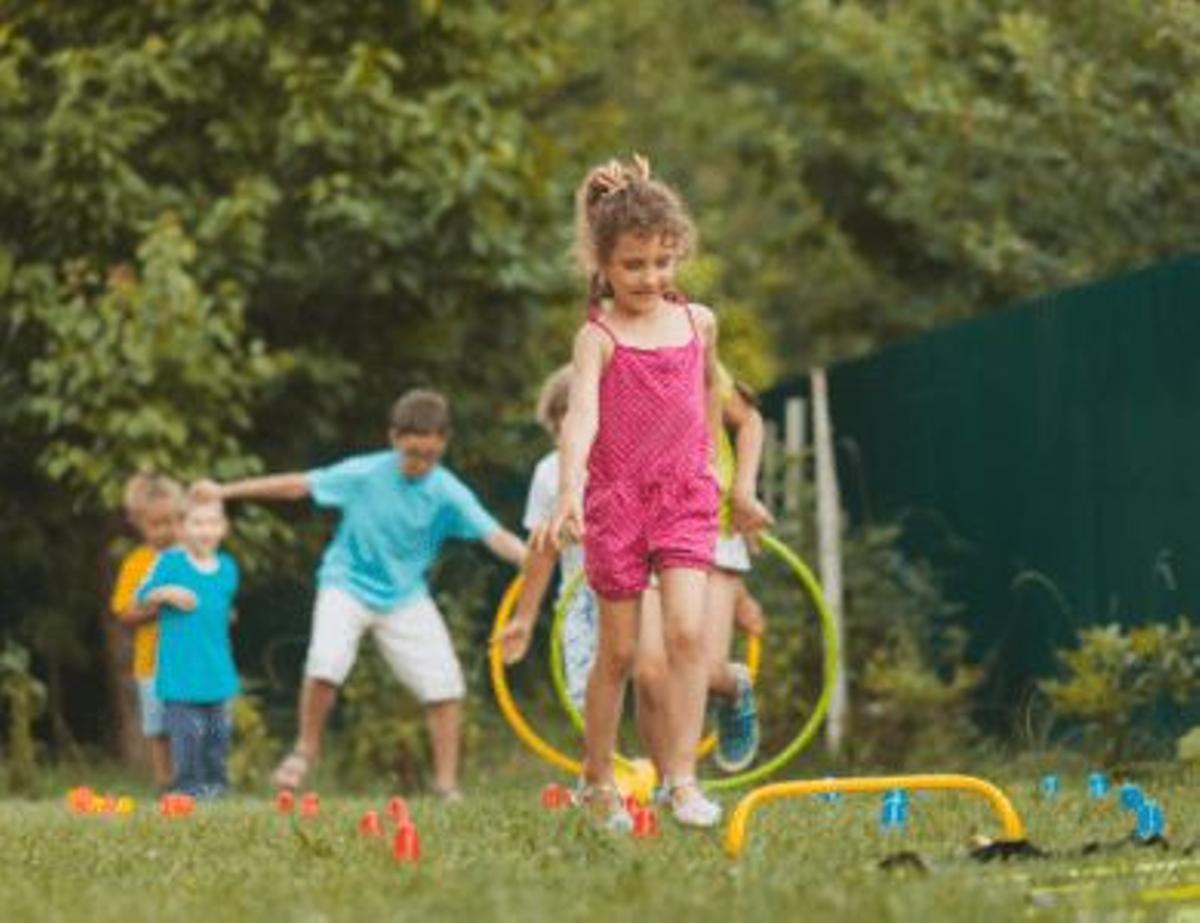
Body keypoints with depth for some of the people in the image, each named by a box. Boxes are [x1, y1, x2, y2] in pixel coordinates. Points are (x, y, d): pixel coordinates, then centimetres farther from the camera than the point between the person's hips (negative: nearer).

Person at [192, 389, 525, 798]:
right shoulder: (365, 474, -16)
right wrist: (225, 491, -6)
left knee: (445, 684, -8)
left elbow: (494, 535, -25)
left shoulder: (448, 493, -15)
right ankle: (306, 749, 2)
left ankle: (447, 786, 6)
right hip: (348, 584, -2)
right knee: (326, 663, -25)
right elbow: (298, 485, -9)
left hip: (406, 595, 2)